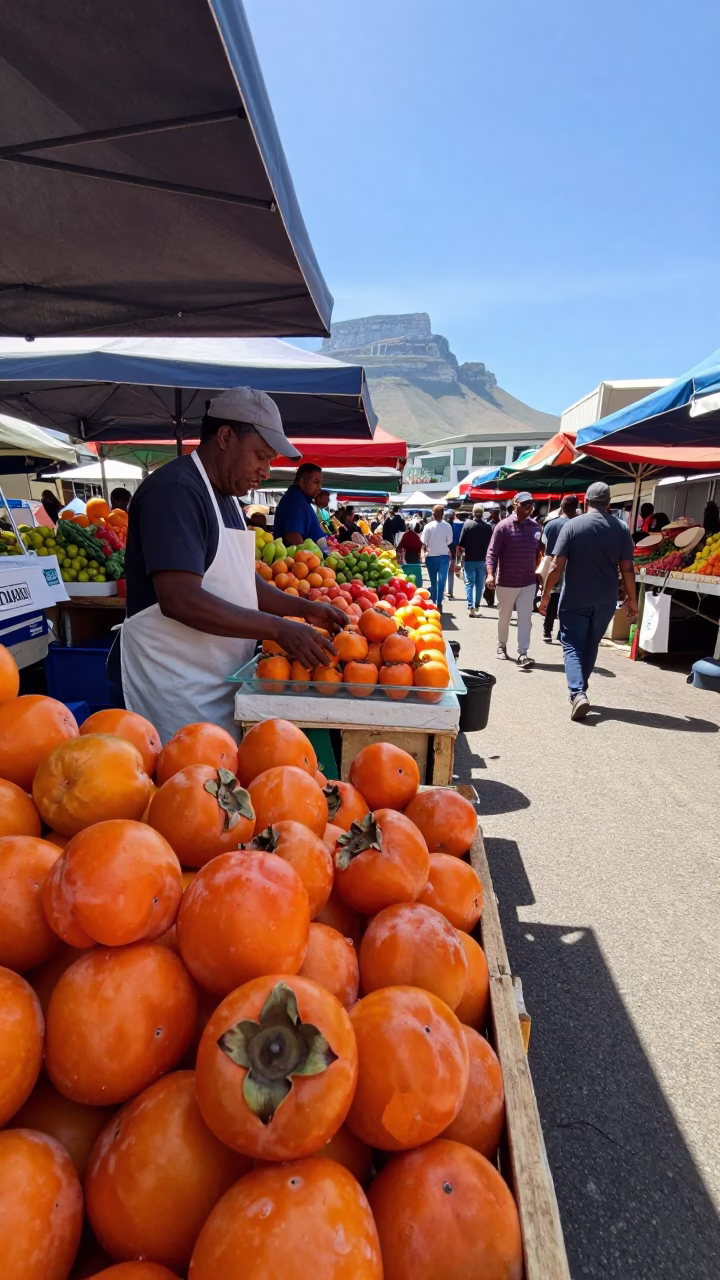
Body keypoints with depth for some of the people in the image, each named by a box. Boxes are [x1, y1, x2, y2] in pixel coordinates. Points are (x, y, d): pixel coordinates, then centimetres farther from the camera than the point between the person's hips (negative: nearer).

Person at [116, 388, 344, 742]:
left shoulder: (226, 496, 14)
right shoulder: (175, 490, -17)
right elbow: (180, 600, -27)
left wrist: (305, 608, 4)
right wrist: (279, 628, -25)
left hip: (218, 682, 9)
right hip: (173, 684, -9)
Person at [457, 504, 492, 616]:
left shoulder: (467, 524, -8)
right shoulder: (488, 526, -3)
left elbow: (460, 544, -8)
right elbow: (491, 544, 2)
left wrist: (459, 558, 4)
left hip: (469, 559, -2)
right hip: (482, 559, 2)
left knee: (469, 583, 3)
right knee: (480, 584, 13)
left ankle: (470, 607, -8)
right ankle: (476, 606, 20)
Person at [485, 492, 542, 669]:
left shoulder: (536, 527, 3)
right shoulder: (503, 526, -10)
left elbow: (538, 553, 12)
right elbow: (492, 552, -12)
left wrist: (537, 571, 10)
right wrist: (490, 574, -23)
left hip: (528, 582, 3)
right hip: (506, 582, -2)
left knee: (525, 619, -2)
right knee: (504, 617, 13)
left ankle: (522, 654, -1)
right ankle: (501, 645, 33)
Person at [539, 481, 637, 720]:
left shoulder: (573, 525, -7)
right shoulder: (622, 528, 1)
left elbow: (557, 566, -11)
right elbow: (627, 568, 1)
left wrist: (545, 595, -2)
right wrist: (632, 598, 12)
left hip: (574, 598, -3)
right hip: (605, 600, 3)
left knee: (572, 646, 1)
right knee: (590, 645, 18)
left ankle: (578, 693, -18)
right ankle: (581, 690, 28)